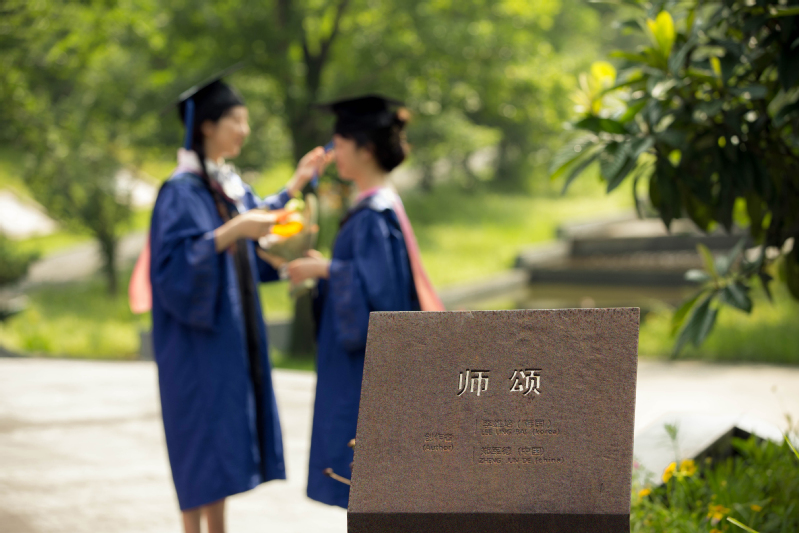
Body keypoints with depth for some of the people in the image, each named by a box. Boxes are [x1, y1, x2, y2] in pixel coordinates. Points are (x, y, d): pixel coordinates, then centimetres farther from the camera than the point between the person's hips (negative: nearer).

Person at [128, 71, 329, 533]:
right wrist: (233, 230, -30)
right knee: (199, 440, -5)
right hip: (196, 340, -8)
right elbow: (178, 262, -23)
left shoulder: (229, 184, 11)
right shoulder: (182, 191, -14)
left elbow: (256, 220, 30)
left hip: (231, 334, 8)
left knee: (224, 438, 11)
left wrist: (295, 185, 23)